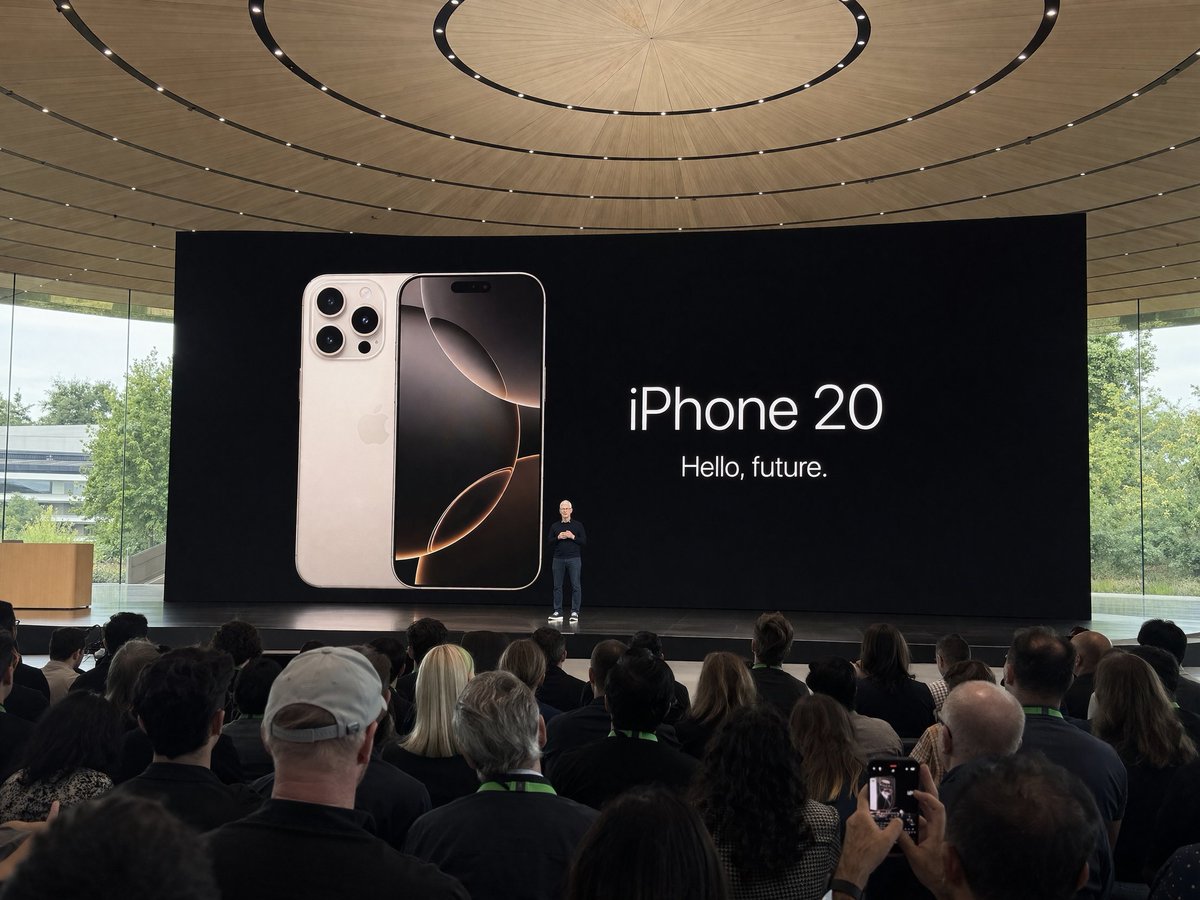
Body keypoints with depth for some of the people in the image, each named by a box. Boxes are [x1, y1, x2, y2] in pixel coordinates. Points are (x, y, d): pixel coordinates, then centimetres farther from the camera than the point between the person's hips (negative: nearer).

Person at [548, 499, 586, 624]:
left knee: (575, 586, -4)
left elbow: (584, 541, 1)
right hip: (558, 559, 2)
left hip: (574, 559, -2)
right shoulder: (554, 526, 10)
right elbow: (548, 541, 8)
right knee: (557, 586, 3)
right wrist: (558, 538, -9)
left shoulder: (578, 525, 5)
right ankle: (557, 612, 8)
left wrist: (573, 537, -12)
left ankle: (575, 613, 1)